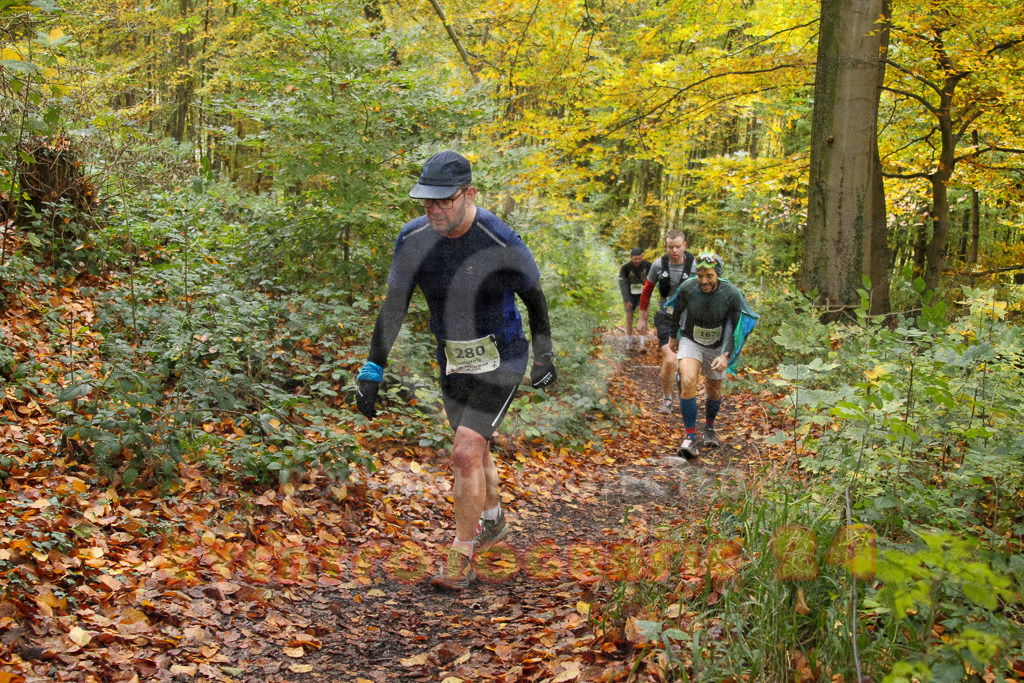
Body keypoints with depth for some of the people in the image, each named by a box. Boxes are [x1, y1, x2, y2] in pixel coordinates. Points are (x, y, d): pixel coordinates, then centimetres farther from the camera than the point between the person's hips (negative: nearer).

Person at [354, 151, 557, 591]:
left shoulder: (501, 244, -24)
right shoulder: (414, 238, -11)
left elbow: (535, 299, -6)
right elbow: (393, 306, -2)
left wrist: (545, 358, 4)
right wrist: (372, 370, -6)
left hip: (500, 361, -5)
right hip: (453, 362, 5)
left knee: (466, 452, -17)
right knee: (474, 451, 20)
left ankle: (461, 557, 0)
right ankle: (493, 522, 48)